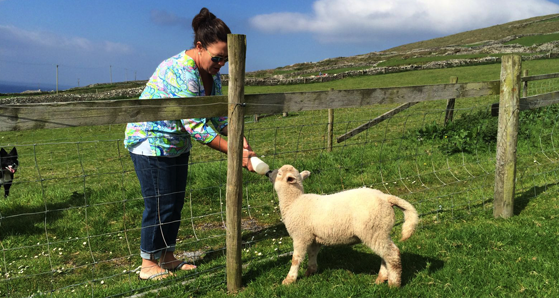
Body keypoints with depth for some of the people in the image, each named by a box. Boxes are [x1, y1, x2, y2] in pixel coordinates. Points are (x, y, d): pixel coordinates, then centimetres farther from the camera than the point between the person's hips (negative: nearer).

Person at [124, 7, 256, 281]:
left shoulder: (212, 73, -2)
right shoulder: (179, 71, -31)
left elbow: (217, 114, 1)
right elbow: (196, 125, -33)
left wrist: (238, 138, -16)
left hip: (176, 144, 9)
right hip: (151, 141, -8)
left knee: (176, 202, 12)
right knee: (160, 204, -4)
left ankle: (167, 257, 26)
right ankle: (148, 265, 12)